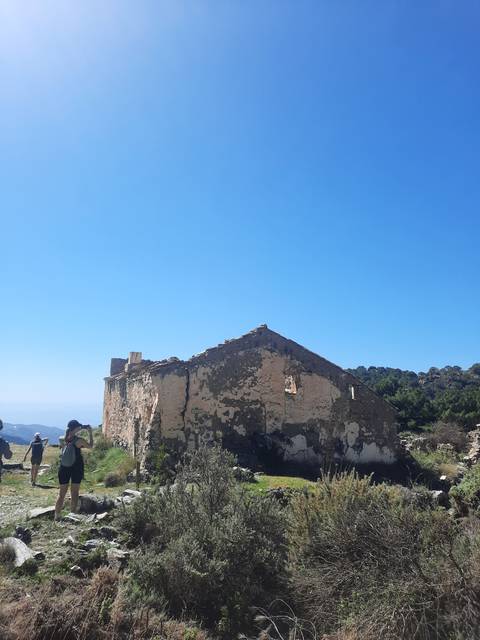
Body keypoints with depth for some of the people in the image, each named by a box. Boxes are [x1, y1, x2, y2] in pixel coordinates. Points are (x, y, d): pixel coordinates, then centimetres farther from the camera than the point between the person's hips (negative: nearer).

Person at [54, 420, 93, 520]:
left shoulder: (65, 439, -3)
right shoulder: (79, 440, -14)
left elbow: (72, 435, 17)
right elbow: (90, 446, 2)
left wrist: (82, 428, 12)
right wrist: (90, 433, 7)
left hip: (64, 468, 4)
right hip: (76, 468, -4)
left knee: (62, 493, 12)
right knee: (74, 493, 6)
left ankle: (57, 516, 14)